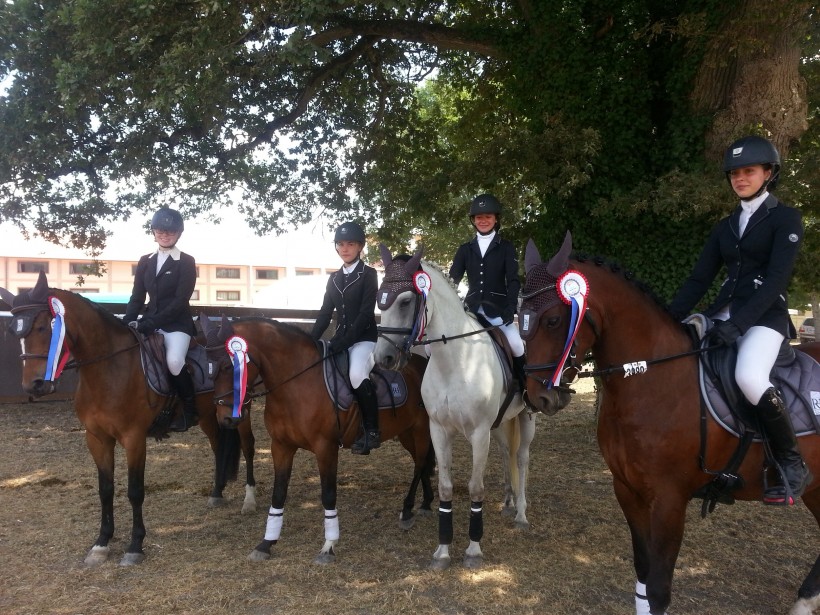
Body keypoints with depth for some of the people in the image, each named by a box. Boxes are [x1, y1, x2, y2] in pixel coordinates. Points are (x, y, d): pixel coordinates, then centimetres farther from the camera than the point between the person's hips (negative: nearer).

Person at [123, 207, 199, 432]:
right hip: (150, 322, 6)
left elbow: (180, 301, -13)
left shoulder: (186, 262, -4)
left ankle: (190, 409, -8)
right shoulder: (145, 262, 12)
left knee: (173, 360, -31)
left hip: (177, 323, -5)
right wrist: (126, 323, -6)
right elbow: (137, 297, 12)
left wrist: (148, 324, -20)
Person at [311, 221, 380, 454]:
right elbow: (325, 313, 13)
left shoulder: (369, 274, -5)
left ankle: (371, 430, -18)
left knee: (356, 374, -33)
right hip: (340, 340, 7)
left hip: (363, 339, -7)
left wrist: (343, 342, -21)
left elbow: (366, 313, -14)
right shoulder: (334, 278, 14)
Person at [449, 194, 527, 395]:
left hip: (498, 309, -3)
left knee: (517, 346, -23)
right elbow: (453, 279, 7)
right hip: (472, 309, 3)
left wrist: (511, 308, -21)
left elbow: (513, 280, -5)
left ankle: (525, 387, -2)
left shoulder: (506, 248, 4)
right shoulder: (465, 249, 11)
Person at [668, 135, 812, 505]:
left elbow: (776, 279, -13)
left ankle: (794, 466, -13)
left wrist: (737, 323, -25)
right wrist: (669, 319, -2)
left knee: (749, 376, -33)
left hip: (765, 316, -7)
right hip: (723, 313, 7)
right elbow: (699, 279, 11)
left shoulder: (786, 218, -2)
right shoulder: (726, 227, 16)